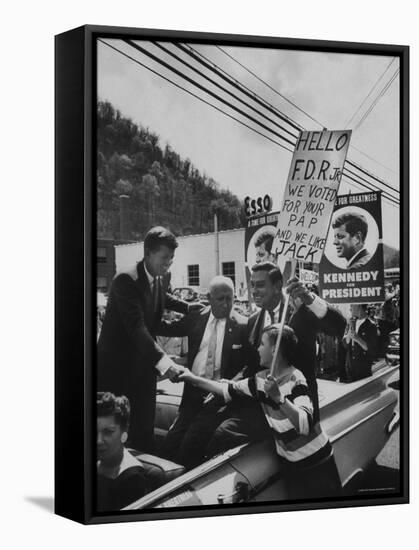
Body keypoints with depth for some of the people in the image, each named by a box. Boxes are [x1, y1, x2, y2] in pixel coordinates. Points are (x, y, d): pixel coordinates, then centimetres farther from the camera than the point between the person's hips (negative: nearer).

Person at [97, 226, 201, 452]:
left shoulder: (163, 278, 2)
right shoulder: (126, 280, -23)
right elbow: (136, 327, -33)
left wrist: (186, 306, 11)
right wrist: (163, 361, -41)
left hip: (143, 365, 6)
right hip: (116, 366, -6)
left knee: (144, 431, 7)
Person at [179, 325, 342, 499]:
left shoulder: (295, 380, -22)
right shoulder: (261, 379, -2)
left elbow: (305, 424, -35)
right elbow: (230, 390, 10)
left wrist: (278, 397, -45)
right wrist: (194, 378, 12)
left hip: (316, 463, -6)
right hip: (292, 465, 6)